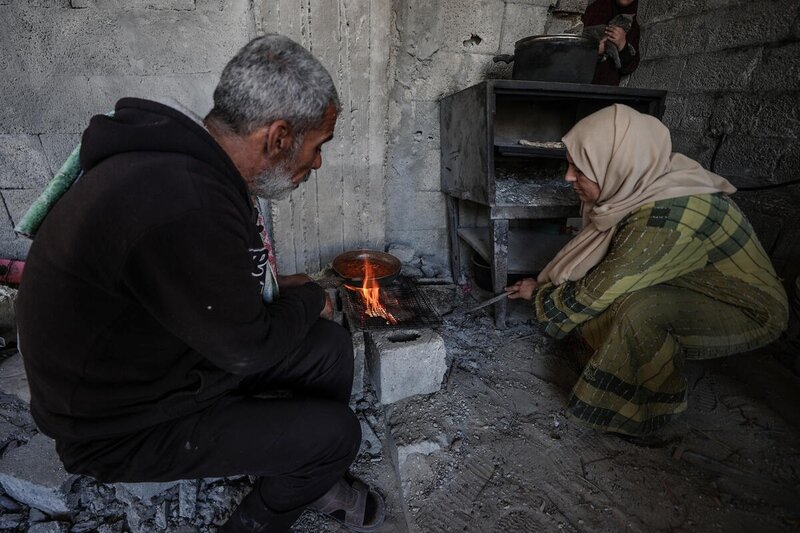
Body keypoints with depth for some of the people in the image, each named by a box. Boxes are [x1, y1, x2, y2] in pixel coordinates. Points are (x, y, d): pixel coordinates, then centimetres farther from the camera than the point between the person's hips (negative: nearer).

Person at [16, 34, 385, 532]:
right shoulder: (185, 203, -36)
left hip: (168, 352, 9)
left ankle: (317, 479, 26)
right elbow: (246, 349, -24)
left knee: (330, 346, 3)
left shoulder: (186, 161, -3)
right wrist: (309, 300, -6)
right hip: (124, 424, -8)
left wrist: (274, 288, 3)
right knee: (335, 432, -8)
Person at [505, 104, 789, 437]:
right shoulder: (647, 181, -11)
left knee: (638, 308, -31)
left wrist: (539, 293, -8)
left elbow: (594, 295, -26)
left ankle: (656, 408, -5)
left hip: (753, 312, -8)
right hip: (710, 285, 8)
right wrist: (547, 286, -2)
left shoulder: (662, 220, -37)